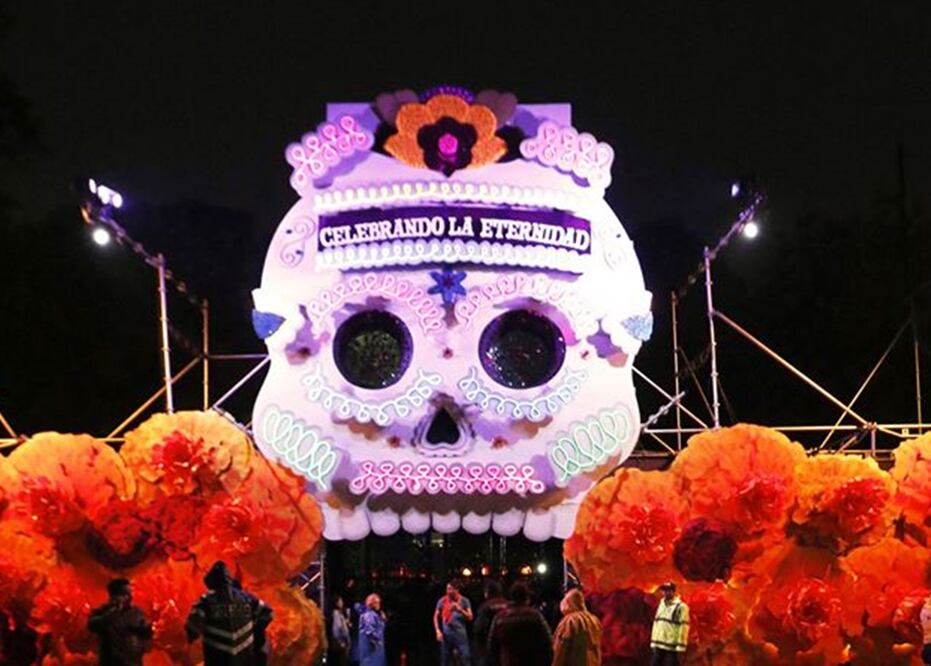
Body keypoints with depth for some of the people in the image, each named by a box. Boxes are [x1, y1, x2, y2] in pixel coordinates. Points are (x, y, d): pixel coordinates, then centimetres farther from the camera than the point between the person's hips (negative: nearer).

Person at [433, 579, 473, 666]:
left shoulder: (464, 601, 1)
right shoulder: (442, 601, 4)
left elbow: (470, 617, -2)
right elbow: (436, 617, 9)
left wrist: (460, 610, -18)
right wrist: (438, 631, -1)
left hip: (460, 633, -2)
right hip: (446, 634, 2)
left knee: (465, 658, -9)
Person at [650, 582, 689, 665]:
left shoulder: (681, 607, -9)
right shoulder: (661, 605, 15)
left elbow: (683, 627, -13)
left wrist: (680, 646, -17)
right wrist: (653, 641, 15)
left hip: (671, 647, -7)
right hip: (658, 645, 7)